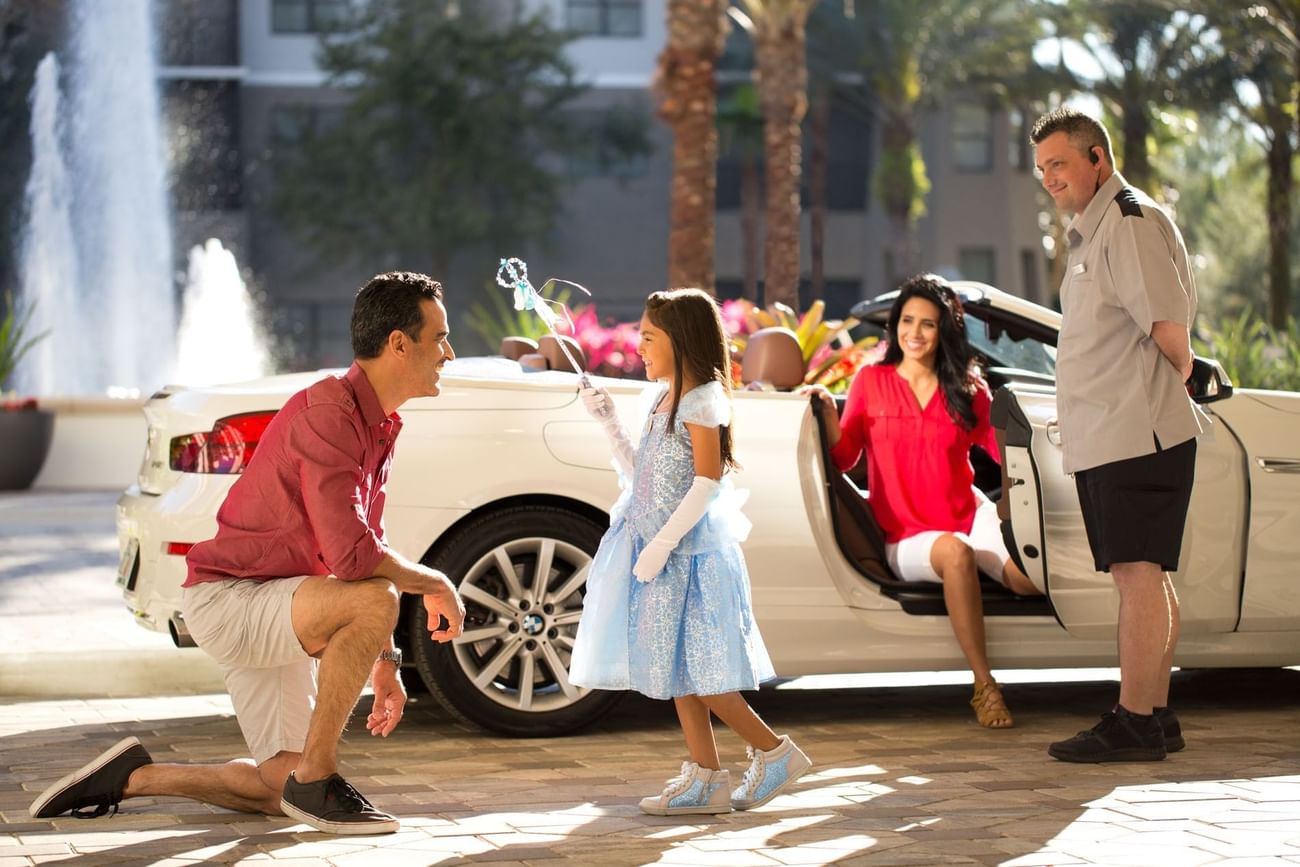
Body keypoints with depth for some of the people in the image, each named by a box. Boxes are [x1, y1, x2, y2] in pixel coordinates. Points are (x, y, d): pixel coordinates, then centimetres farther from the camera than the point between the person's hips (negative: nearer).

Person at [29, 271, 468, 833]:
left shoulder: (378, 426, 10)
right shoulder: (327, 413, -22)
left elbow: (367, 549, 20)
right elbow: (351, 557, -31)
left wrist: (385, 661, 17)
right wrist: (435, 585, -16)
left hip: (277, 609, 10)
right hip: (229, 598, -10)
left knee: (283, 792, 7)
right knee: (374, 601, -34)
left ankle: (134, 776, 21)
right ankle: (316, 780, -21)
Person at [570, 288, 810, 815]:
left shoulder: (701, 402, -12)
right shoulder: (661, 400, 15)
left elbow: (707, 480, -18)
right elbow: (638, 474, 20)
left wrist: (662, 544, -21)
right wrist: (608, 422, 10)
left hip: (691, 549, -9)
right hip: (658, 547, 9)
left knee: (694, 665, -7)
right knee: (678, 668, 7)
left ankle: (775, 752, 3)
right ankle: (705, 778, 9)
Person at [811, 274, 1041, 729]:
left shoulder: (966, 389, 11)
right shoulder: (872, 381, 7)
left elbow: (1005, 451, 2)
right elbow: (843, 457, 1)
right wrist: (829, 414, -15)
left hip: (970, 516, 2)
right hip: (904, 538, -1)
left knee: (1031, 576, -32)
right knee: (954, 552, -39)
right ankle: (984, 686, -34)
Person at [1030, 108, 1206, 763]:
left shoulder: (1131, 223, -10)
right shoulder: (1089, 234, 21)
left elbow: (1169, 326, -15)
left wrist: (1177, 374, 1)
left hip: (1137, 432, -10)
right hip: (1104, 438, 10)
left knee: (1138, 573, -11)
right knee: (1144, 578, 11)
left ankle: (1132, 724, -12)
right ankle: (1156, 718, 16)